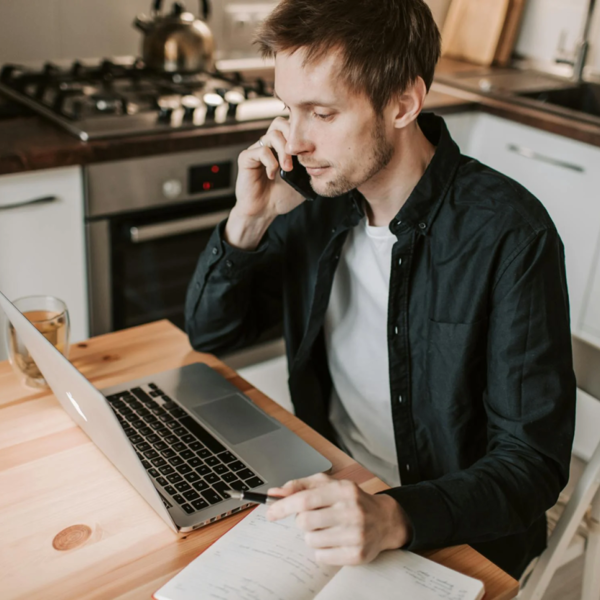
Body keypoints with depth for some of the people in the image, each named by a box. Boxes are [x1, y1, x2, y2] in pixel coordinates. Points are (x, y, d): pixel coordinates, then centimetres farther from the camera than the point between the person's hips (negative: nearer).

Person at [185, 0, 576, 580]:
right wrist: (249, 220, -14)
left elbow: (534, 460, -20)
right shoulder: (320, 194, -4)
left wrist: (394, 518, -36)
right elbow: (209, 332, 3)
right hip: (329, 488, 5)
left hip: (453, 536, -4)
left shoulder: (508, 234, -21)